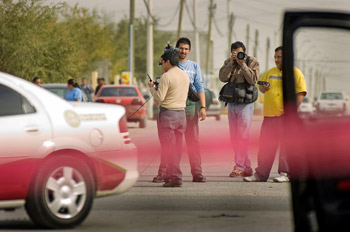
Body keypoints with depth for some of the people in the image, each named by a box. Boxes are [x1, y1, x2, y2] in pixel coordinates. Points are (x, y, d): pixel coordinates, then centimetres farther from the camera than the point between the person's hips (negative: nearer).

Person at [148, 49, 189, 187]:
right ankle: (171, 176, 10)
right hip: (181, 113, 7)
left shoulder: (166, 76, -13)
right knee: (177, 146, 9)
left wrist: (152, 88, 2)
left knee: (168, 146, -4)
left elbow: (159, 98, -15)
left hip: (168, 113, -7)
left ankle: (175, 177, -8)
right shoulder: (185, 76, 12)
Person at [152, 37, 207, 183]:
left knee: (193, 140, -2)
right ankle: (163, 173, -2)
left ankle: (197, 173, 0)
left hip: (190, 105, 1)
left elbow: (200, 88, 8)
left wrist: (203, 107, -2)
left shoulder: (194, 66, 14)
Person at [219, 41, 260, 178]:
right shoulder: (228, 62, 11)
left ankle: (239, 167, -8)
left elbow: (253, 79, -15)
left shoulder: (253, 62, 0)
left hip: (245, 103, -5)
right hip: (231, 103, 5)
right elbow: (222, 78, -5)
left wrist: (243, 64, -17)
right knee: (234, 138, 7)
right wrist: (231, 63, -12)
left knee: (242, 137, -9)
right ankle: (247, 167, 13)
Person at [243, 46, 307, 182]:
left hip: (285, 115, -6)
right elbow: (261, 85, 31)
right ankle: (260, 174, 11)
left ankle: (285, 174, 0)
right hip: (269, 115, 6)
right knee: (265, 145, 7)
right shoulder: (271, 72, 19)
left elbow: (301, 93, -8)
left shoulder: (295, 73, -1)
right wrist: (262, 88, 6)